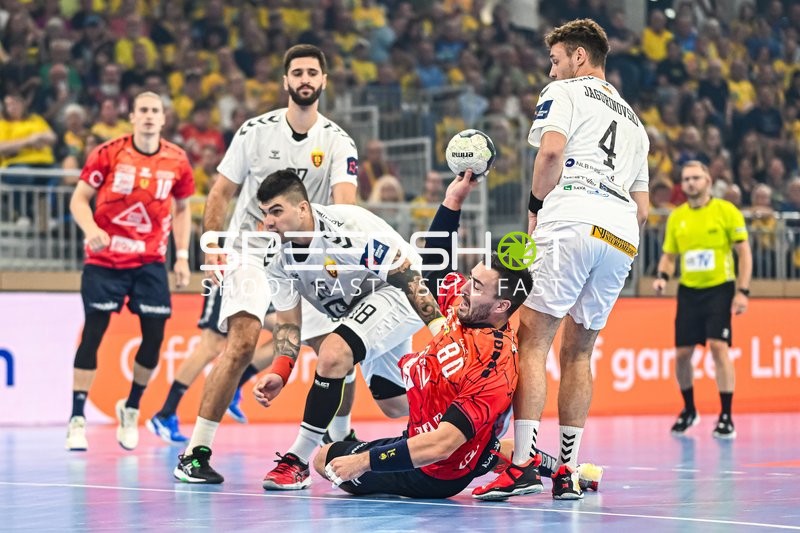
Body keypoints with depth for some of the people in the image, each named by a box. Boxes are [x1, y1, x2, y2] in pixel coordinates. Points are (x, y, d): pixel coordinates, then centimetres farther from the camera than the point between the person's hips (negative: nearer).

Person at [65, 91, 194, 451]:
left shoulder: (176, 161, 0)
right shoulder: (108, 153, -8)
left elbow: (182, 208, 14)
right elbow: (79, 199, -5)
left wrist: (182, 255, 6)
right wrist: (91, 230, -24)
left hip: (150, 260, 2)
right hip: (104, 258, -2)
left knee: (155, 334, -3)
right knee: (93, 333, -5)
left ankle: (131, 409, 19)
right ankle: (77, 419, 1)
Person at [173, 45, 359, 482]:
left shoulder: (338, 142, -2)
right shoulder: (256, 131, -3)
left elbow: (344, 200, -18)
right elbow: (222, 191, 4)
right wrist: (211, 244, -8)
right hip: (251, 252, -3)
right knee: (241, 345, -22)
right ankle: (196, 452, -18)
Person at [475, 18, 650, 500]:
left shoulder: (565, 92, 10)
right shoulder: (633, 119, 32)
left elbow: (551, 149, -9)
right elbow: (643, 208, 27)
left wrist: (536, 208, 2)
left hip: (572, 221, -7)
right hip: (623, 236, 7)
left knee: (532, 341, -8)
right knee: (579, 352, 13)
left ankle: (524, 464, -18)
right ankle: (567, 470, 9)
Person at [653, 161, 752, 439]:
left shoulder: (726, 211, -4)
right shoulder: (676, 217, 7)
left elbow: (744, 252, -3)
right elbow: (669, 255, 16)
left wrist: (742, 291, -11)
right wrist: (663, 276, -6)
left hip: (719, 289, -4)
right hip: (688, 291, 4)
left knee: (718, 346, -17)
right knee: (682, 353, 2)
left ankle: (726, 417, -9)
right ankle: (689, 411, 25)